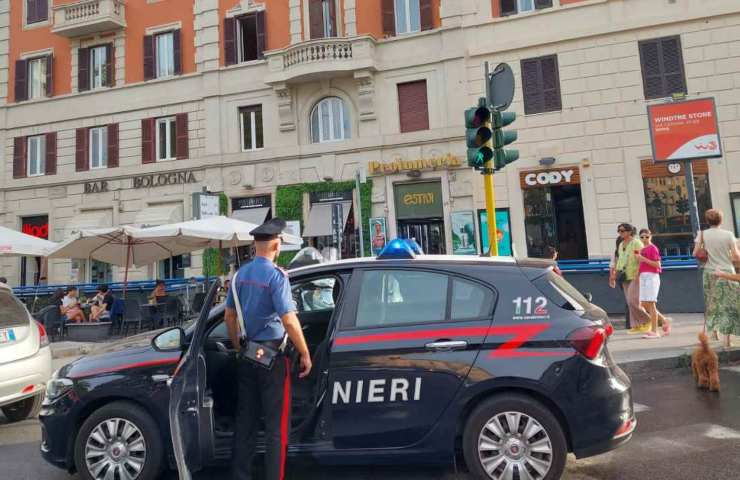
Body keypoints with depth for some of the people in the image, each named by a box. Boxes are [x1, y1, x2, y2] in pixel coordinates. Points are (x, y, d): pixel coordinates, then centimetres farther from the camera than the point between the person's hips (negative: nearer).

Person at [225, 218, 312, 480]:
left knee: (245, 420, 15)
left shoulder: (240, 274, 6)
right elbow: (288, 320, -21)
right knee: (276, 424, 3)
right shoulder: (275, 275, -16)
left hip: (246, 355, 7)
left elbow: (229, 316, 13)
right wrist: (305, 354, -13)